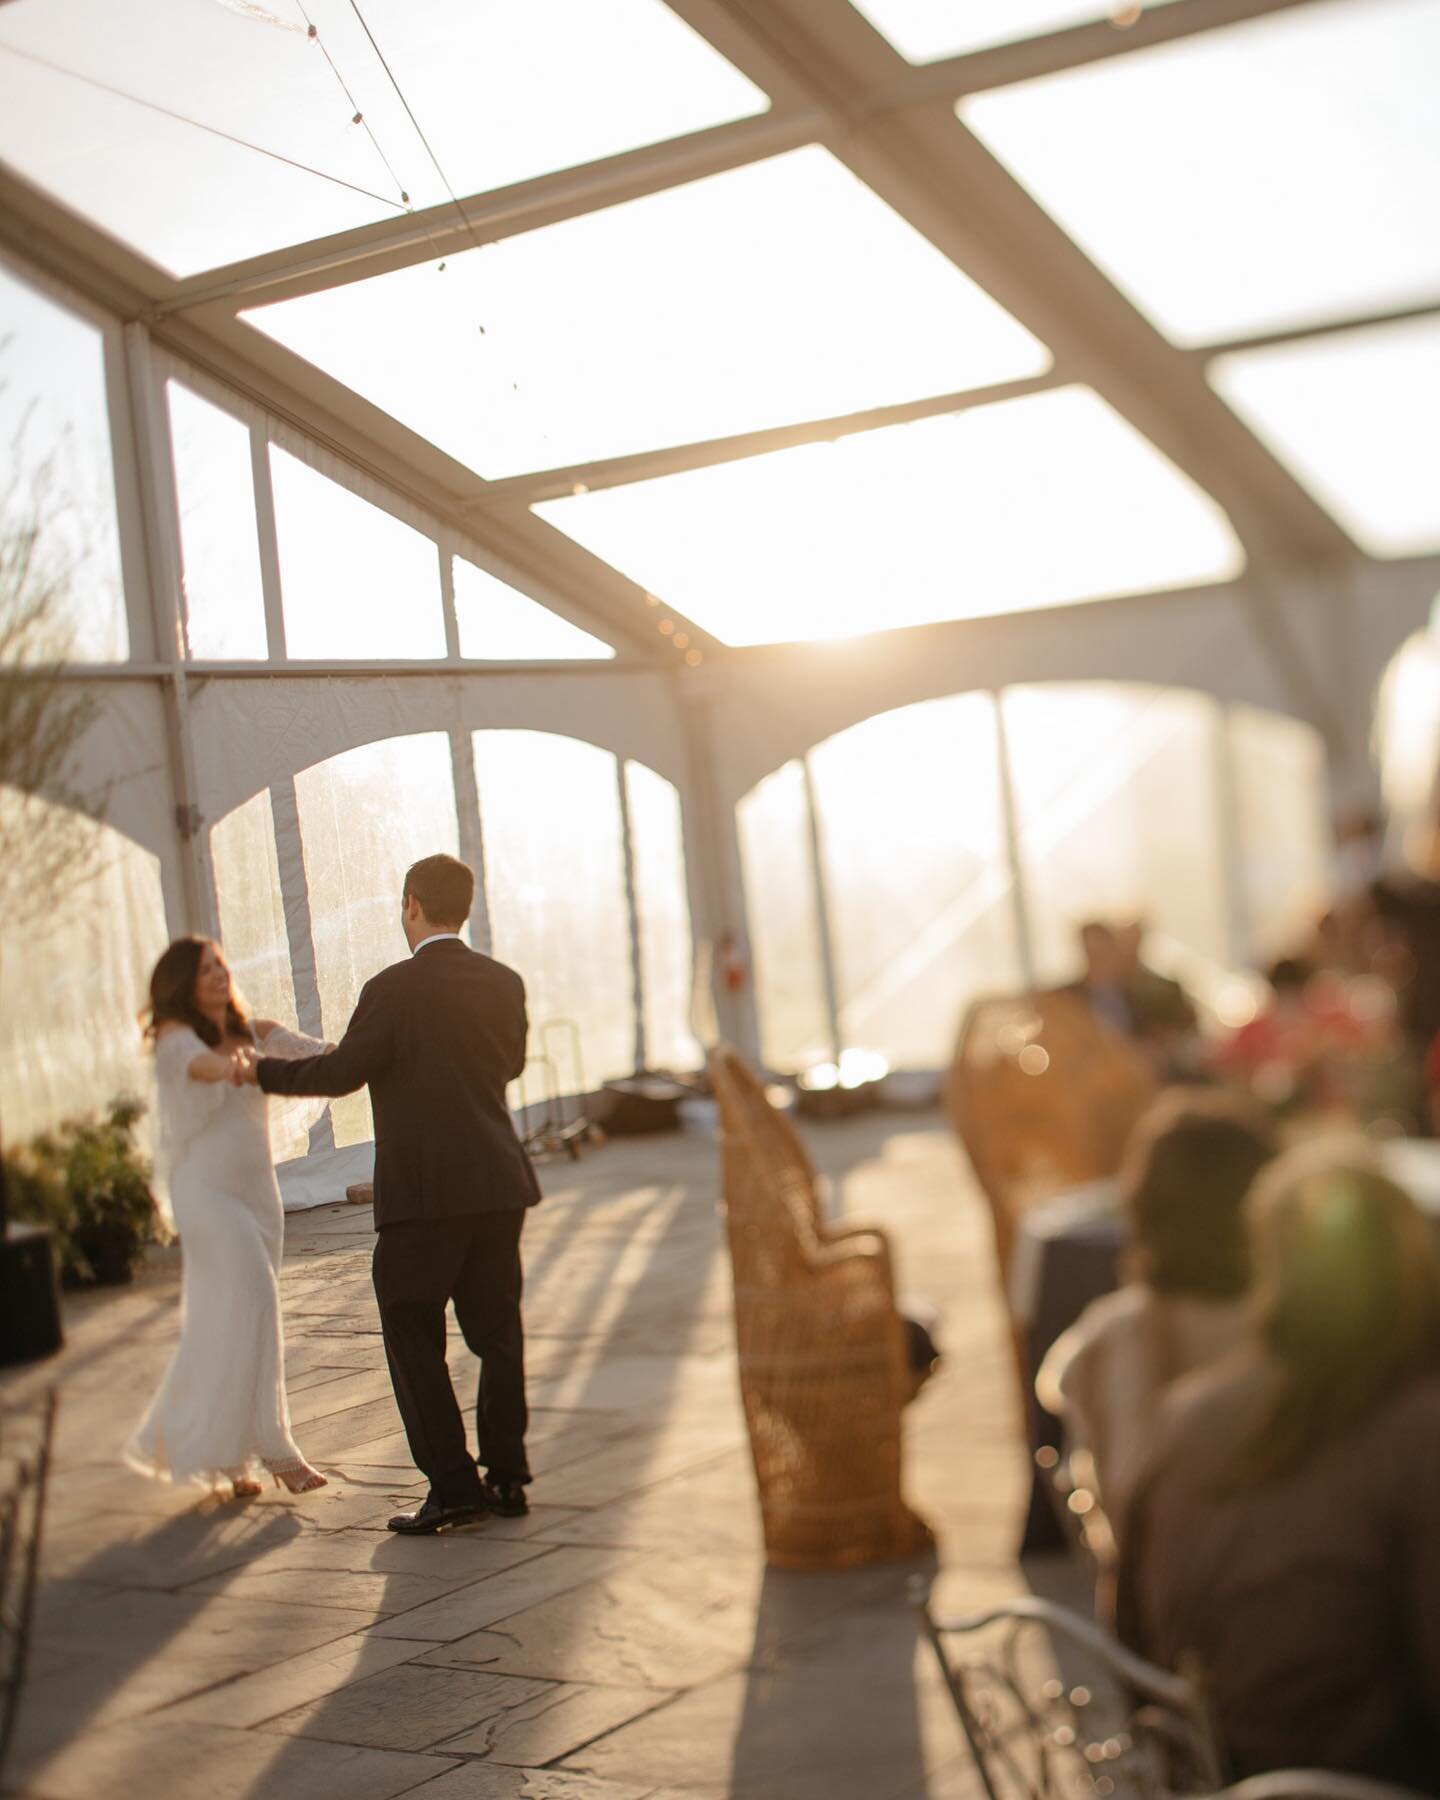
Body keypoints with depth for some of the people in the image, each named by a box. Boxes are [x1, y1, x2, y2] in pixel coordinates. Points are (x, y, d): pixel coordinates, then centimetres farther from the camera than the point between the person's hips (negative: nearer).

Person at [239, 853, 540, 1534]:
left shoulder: (392, 989, -12)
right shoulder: (504, 983, 5)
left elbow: (343, 1072, -9)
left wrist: (260, 1071, 6)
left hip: (423, 1191, -5)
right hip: (499, 1184, 6)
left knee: (412, 1332, 4)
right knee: (496, 1329, 13)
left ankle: (452, 1483, 0)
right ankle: (506, 1474, 16)